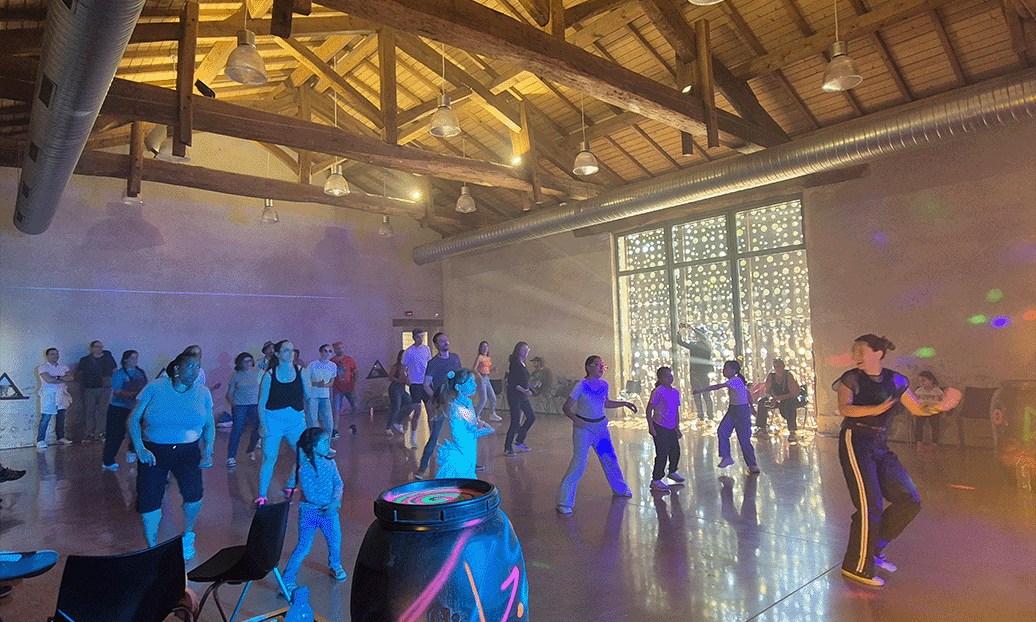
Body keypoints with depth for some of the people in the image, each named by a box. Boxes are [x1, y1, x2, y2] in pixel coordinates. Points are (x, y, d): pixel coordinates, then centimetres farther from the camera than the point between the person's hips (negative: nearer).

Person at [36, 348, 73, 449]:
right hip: (48, 394, -5)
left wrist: (57, 377, -9)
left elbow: (71, 378, 3)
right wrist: (64, 379, -6)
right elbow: (48, 380, -15)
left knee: (61, 417, 6)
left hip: (60, 394, 5)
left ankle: (60, 438, 14)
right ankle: (40, 441, -5)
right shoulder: (43, 368, 0)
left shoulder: (63, 367, 15)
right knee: (46, 418, -9)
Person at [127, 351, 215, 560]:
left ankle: (188, 535, 9)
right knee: (148, 500, -8)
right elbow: (133, 419, -2)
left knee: (193, 492, -22)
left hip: (187, 451, 0)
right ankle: (153, 548, 19)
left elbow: (209, 425, 11)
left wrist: (208, 451, -1)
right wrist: (140, 449, -13)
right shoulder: (154, 388, -5)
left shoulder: (203, 393, 2)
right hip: (153, 452, 0)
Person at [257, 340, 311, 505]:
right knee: (269, 458, -4)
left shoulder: (300, 372, 3)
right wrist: (263, 424, -8)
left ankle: (289, 487, 22)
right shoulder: (269, 375, -2)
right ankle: (262, 496, 10)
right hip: (274, 419, -3)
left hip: (297, 420, 3)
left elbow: (309, 398, 6)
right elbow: (262, 402, 1)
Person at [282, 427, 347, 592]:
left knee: (335, 540, 15)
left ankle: (335, 565, 44)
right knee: (304, 547, -3)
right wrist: (329, 501, -16)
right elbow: (311, 495, -21)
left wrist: (335, 501, -19)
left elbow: (339, 483, -2)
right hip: (310, 512, -5)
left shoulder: (329, 461, -3)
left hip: (329, 510, 5)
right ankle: (288, 580, 15)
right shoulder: (305, 468, -21)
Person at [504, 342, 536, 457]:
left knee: (531, 417, 13)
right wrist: (524, 390, -25)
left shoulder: (523, 364, 12)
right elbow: (512, 382, -20)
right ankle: (507, 448, 1)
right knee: (515, 422, -10)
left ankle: (519, 441, 25)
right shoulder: (515, 363, -14)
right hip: (514, 395, -9)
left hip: (522, 396, 9)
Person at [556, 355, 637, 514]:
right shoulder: (581, 385, -15)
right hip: (583, 427, -6)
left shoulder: (604, 384, 2)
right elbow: (566, 407, -15)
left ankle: (620, 489, 43)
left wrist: (624, 404, 16)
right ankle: (564, 501, -5)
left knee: (610, 458, 17)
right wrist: (575, 419, -32)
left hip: (600, 425, 6)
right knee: (579, 462, -13)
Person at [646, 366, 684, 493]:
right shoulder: (658, 391, -13)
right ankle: (656, 480, 4)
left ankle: (672, 472, 42)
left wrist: (677, 428, 18)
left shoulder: (675, 392, 9)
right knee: (662, 453, -7)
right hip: (659, 428, -7)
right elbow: (648, 410, -12)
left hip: (671, 428, 7)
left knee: (676, 451, 16)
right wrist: (651, 427, -16)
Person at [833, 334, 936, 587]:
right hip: (855, 441, -6)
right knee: (870, 505, -9)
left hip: (881, 446, 6)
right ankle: (857, 567, 6)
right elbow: (844, 408, -19)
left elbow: (917, 409, 15)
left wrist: (939, 407, -5)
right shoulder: (851, 378, -4)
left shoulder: (895, 381, 9)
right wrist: (875, 409, -33)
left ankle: (873, 547, 21)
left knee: (910, 501, 3)